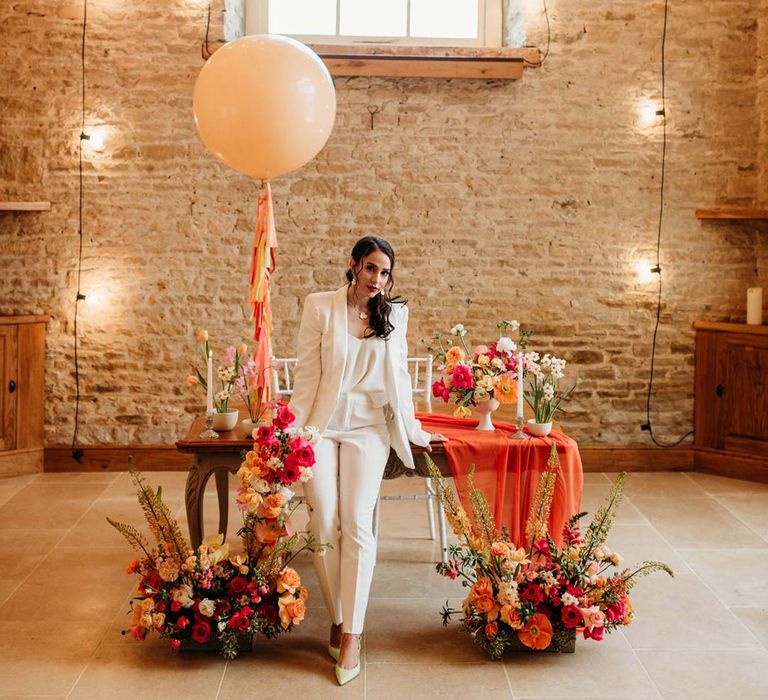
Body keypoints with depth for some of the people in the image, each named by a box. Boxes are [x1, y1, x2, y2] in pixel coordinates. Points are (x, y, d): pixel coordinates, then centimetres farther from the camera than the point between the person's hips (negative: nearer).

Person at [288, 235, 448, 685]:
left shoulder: (394, 314, 7)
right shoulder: (321, 306, 0)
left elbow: (398, 378, 14)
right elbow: (307, 374, 0)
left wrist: (415, 432, 16)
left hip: (369, 428, 1)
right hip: (323, 424, -1)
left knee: (357, 526, -10)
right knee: (325, 528, -5)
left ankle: (352, 634, -4)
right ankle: (337, 619, 12)